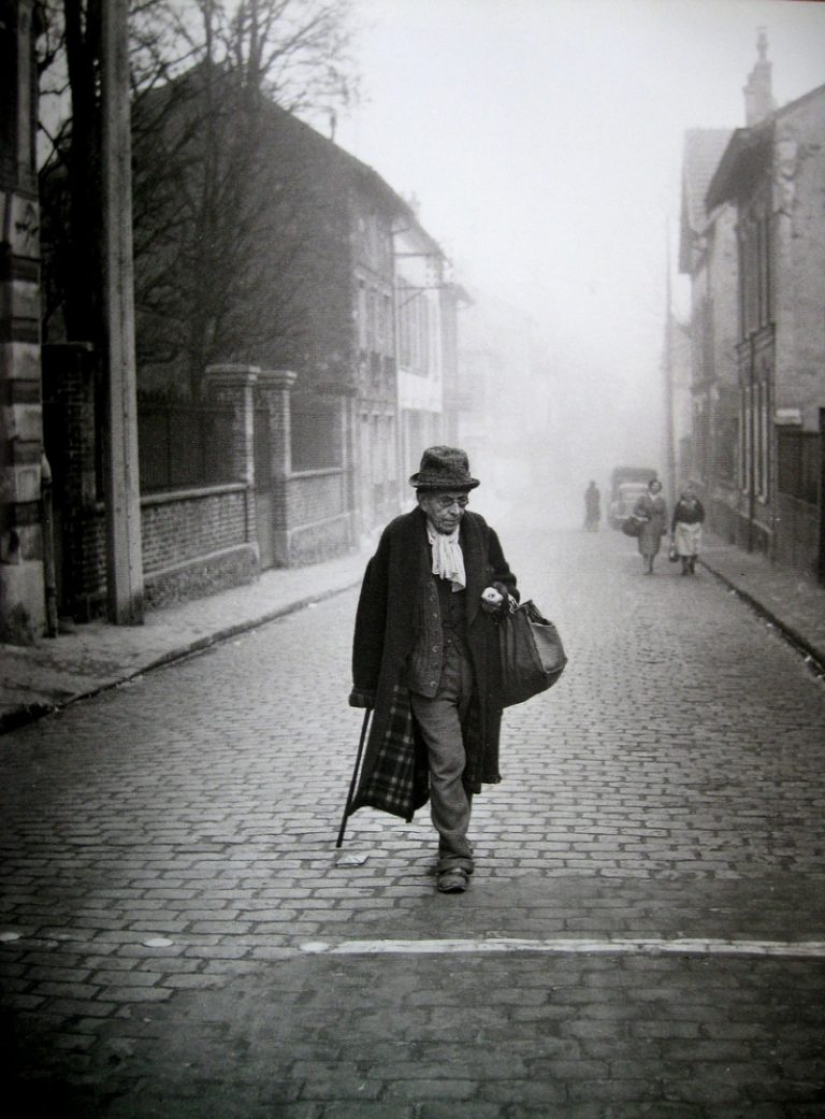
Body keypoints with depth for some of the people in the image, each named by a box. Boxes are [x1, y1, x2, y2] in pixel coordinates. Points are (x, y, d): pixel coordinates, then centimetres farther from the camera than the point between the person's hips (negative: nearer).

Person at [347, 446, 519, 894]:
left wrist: (500, 594, -6)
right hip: (426, 669, -4)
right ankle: (455, 857, 0)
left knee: (463, 762, 14)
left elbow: (504, 577, 21)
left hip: (474, 667, 4)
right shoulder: (399, 536, -8)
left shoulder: (478, 530, 4)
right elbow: (373, 609, -4)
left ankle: (452, 846, 31)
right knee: (447, 761, -9)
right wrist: (367, 680, -2)